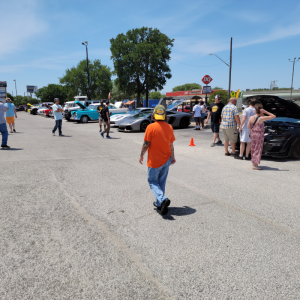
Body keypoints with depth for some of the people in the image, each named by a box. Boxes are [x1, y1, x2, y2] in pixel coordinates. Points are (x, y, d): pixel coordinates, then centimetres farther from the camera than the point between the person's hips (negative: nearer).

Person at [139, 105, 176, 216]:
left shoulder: (151, 127, -16)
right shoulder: (169, 127, 0)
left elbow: (146, 144, -13)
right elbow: (171, 144, 9)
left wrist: (141, 155, 3)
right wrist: (173, 156, 22)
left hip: (154, 161, -5)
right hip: (166, 160, 5)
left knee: (153, 182, 8)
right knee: (162, 182, 17)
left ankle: (163, 199, -14)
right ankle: (159, 203, 27)